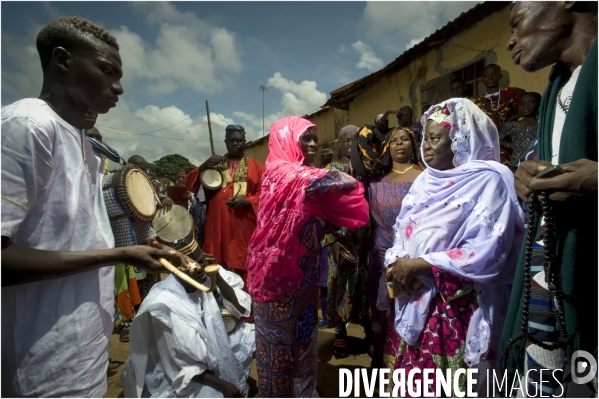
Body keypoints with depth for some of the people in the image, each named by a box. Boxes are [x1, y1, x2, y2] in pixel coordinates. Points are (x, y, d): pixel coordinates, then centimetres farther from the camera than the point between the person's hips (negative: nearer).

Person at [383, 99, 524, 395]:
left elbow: (486, 251, -19)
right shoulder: (425, 180, 10)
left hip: (454, 307, -6)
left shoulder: (488, 181, -9)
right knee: (408, 379, 15)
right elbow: (402, 231, 11)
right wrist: (397, 264, -8)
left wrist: (420, 265, -18)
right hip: (410, 300, 6)